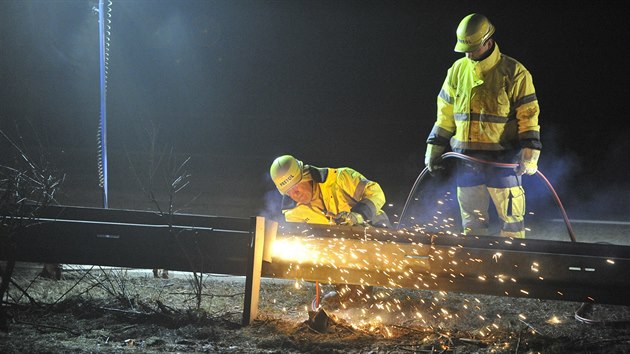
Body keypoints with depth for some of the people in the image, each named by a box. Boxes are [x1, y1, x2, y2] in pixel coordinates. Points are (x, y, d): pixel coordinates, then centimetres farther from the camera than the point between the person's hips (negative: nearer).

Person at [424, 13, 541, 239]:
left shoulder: (514, 73, -6)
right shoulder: (458, 70, 9)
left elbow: (528, 115, -7)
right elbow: (445, 114, 15)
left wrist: (529, 153, -15)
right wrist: (434, 149, 13)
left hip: (502, 158, -4)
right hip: (467, 157, 4)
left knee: (510, 216, -1)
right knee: (471, 219, 10)